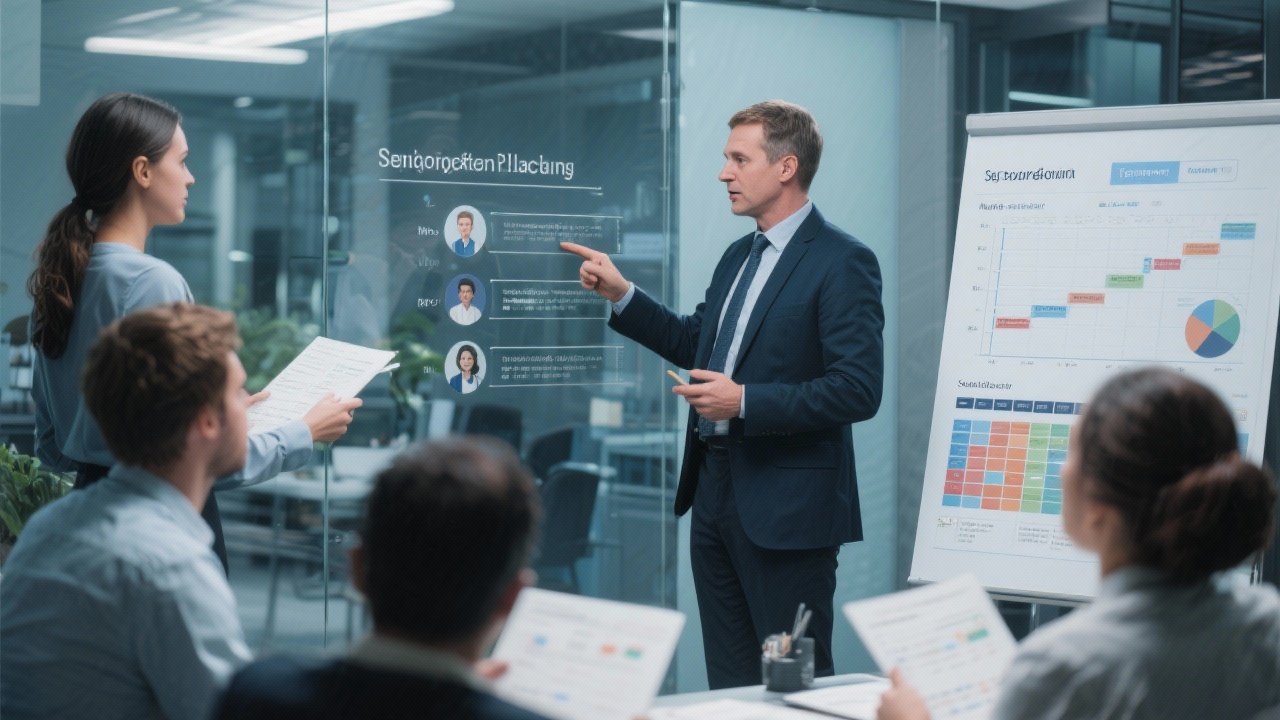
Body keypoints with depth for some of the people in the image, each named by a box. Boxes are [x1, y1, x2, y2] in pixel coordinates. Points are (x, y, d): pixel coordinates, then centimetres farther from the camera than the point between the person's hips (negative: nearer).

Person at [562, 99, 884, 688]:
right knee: (730, 683, 14)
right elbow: (695, 343, 26)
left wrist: (746, 401, -22)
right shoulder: (738, 256, 14)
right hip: (715, 490, 9)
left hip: (787, 507, -9)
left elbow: (858, 390, -20)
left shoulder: (842, 262, -13)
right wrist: (620, 294, 15)